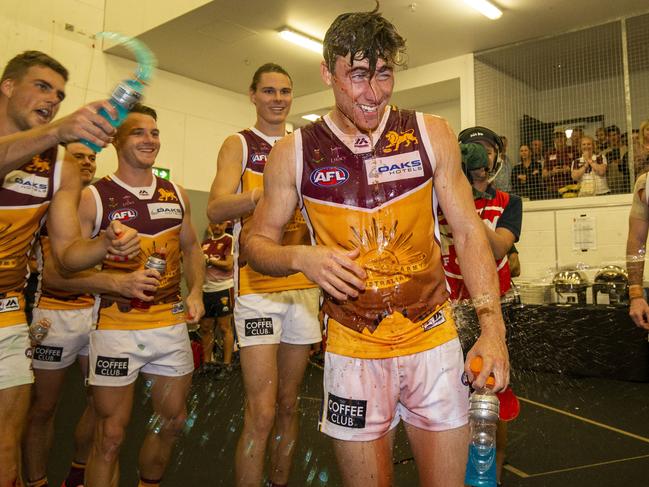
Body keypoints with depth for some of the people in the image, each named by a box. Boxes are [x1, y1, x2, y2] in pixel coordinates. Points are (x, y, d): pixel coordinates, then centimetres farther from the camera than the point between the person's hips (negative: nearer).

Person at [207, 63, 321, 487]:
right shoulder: (239, 144, 2)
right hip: (257, 285, -4)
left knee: (289, 405, 14)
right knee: (261, 413, -6)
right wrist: (263, 193, -32)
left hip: (304, 285, 4)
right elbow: (216, 209, -16)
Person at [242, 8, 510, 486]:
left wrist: (492, 326, -9)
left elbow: (469, 233, 1)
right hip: (353, 352, 0)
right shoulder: (294, 153, -4)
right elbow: (256, 241, 4)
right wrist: (301, 257, -19)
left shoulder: (432, 135, -2)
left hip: (434, 342, 1)